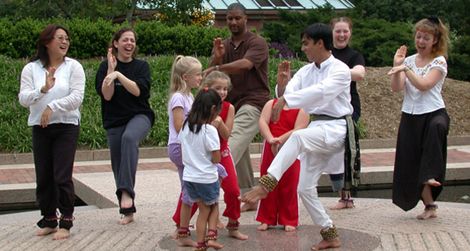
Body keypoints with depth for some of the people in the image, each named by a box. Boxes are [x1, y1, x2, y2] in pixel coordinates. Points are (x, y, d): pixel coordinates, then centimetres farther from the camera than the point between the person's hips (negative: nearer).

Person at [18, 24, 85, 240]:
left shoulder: (73, 67, -2)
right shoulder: (31, 68, 4)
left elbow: (76, 97, -11)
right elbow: (23, 99, -6)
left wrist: (52, 106, -18)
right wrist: (43, 89, -22)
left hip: (66, 127, -3)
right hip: (40, 128, 3)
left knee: (62, 177, -7)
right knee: (43, 177, 8)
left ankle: (65, 223, 5)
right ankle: (49, 220, 22)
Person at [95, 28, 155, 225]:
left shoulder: (141, 66, 3)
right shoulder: (105, 67, 4)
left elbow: (138, 90, -13)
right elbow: (106, 95, -9)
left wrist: (118, 74, -22)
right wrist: (111, 69, -15)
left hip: (139, 116, -2)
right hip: (114, 121, 2)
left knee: (129, 138, -36)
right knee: (118, 165, 3)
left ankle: (126, 190, -39)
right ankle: (127, 211, 16)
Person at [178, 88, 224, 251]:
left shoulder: (185, 127, 1)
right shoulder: (210, 130, -18)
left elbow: (183, 153, 10)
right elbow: (216, 159, -16)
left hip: (189, 176, 5)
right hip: (207, 178, -5)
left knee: (204, 210, 17)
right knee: (214, 206, 19)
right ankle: (211, 236, 4)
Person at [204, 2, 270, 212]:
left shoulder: (257, 43, -5)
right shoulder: (222, 46, 13)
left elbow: (245, 64, -25)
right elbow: (210, 75, 2)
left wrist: (218, 68, -26)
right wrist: (217, 58, -17)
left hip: (253, 103, -7)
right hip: (230, 104, 7)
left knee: (233, 145, -28)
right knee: (241, 155, 10)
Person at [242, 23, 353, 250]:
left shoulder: (340, 70, -12)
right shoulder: (305, 71, 9)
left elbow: (321, 91, -32)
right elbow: (286, 94, -2)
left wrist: (286, 100, -40)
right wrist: (282, 84, -25)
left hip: (335, 129, -8)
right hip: (316, 129, 8)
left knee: (297, 136, -38)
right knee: (305, 188, 7)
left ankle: (266, 184, -44)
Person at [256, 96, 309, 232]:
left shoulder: (301, 110, -2)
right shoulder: (271, 104, 6)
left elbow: (298, 130, -14)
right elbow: (262, 122, -7)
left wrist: (280, 140, -23)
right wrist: (271, 139, -24)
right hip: (270, 150, 2)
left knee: (289, 187, 3)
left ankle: (289, 221, 14)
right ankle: (266, 220, 17)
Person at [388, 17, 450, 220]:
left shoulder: (439, 62, -2)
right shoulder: (409, 60, 9)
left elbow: (424, 85, -17)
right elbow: (396, 88, -2)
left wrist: (405, 69, -23)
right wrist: (397, 65, -13)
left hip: (433, 112, -4)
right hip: (410, 116, 4)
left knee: (437, 126, -42)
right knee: (411, 164, 3)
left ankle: (432, 175, -33)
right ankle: (429, 206, 18)